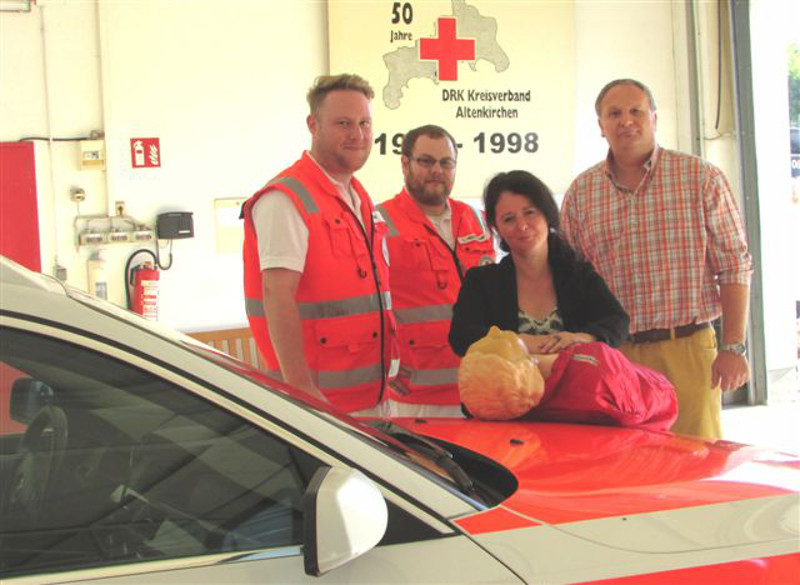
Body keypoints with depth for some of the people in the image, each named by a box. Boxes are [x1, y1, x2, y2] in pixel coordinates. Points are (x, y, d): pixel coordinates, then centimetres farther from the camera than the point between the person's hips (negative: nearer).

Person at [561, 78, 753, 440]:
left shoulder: (702, 179, 3)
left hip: (688, 349, -2)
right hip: (609, 356, 2)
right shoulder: (580, 193, 9)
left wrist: (733, 348, -5)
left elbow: (734, 267, 1)